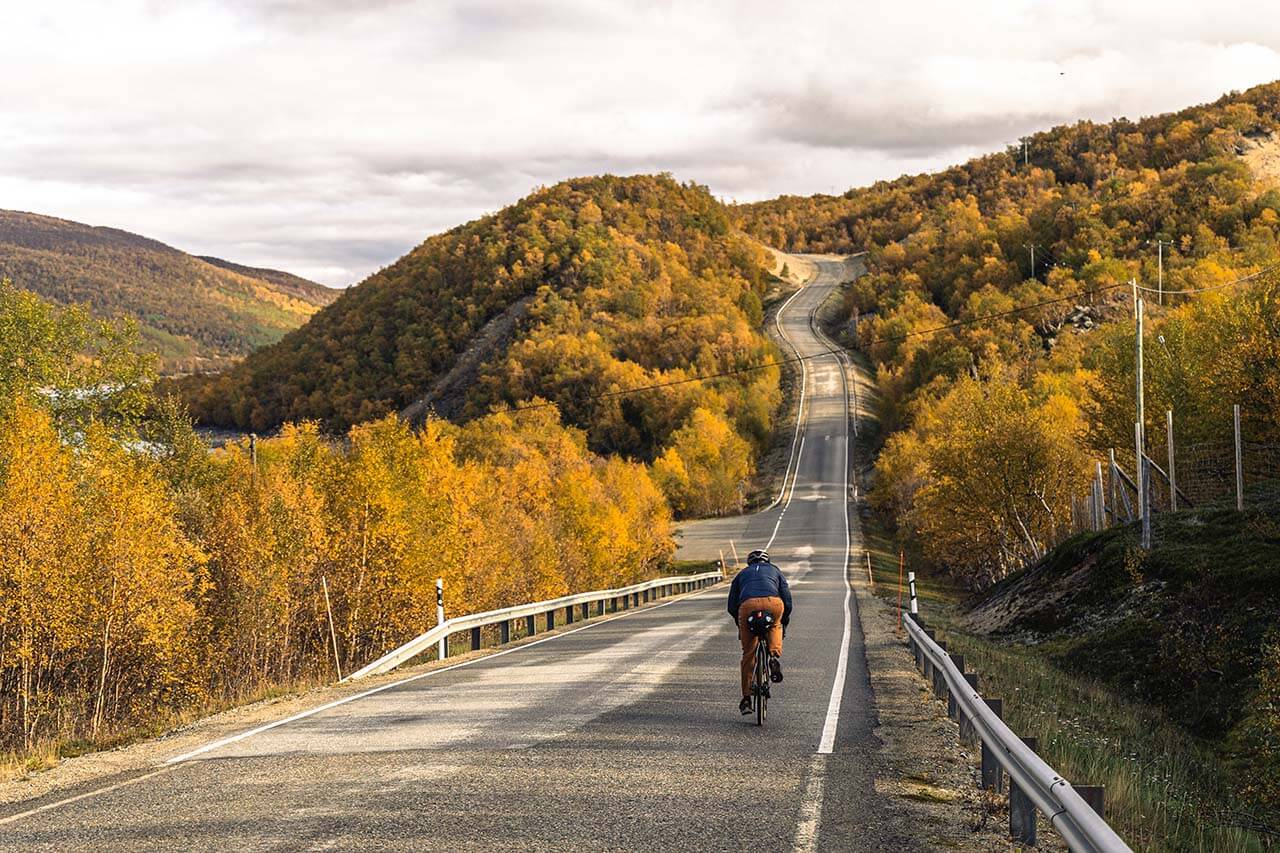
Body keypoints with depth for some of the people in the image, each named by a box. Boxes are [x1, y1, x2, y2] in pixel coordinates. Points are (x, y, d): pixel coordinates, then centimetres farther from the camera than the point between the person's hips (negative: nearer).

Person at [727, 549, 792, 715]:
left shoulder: (742, 574, 34)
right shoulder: (775, 571, 34)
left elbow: (732, 606, 27)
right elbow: (787, 600, 24)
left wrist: (740, 623, 42)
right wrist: (784, 622, 37)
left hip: (747, 605, 0)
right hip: (774, 603, 0)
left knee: (748, 654, 13)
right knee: (775, 626, 35)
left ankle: (746, 697, 13)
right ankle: (775, 655, 8)